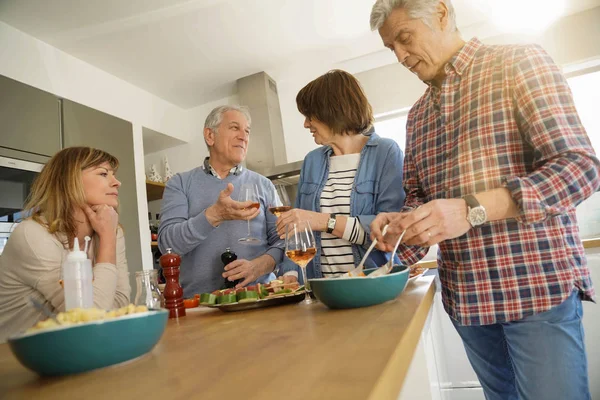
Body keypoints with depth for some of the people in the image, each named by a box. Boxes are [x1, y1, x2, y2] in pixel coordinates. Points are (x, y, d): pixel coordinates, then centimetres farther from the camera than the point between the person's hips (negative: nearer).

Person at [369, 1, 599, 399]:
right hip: (464, 295, 6)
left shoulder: (521, 62, -4)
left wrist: (472, 209, -26)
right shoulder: (417, 115, 13)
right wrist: (402, 225, -8)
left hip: (537, 286, -5)